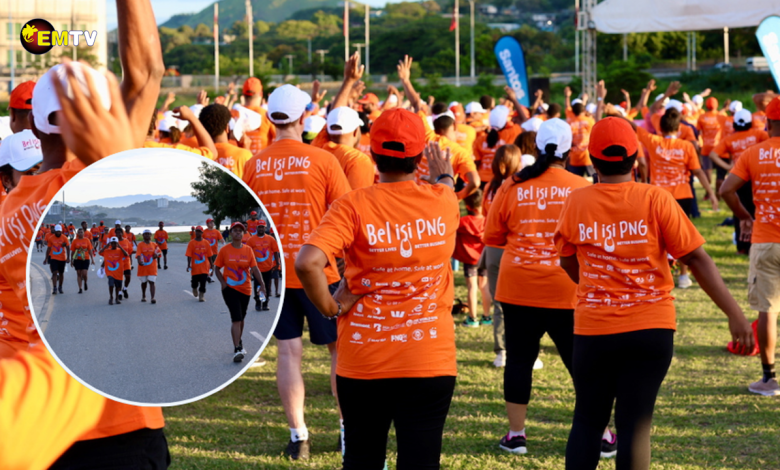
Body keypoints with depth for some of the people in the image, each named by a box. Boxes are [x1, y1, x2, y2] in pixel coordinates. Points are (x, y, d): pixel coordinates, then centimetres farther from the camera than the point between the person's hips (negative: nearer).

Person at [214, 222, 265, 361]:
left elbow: (254, 268, -1)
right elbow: (217, 268, 2)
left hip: (245, 289, 4)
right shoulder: (225, 250, -4)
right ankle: (237, 349, -17)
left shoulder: (248, 250, 2)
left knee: (241, 318, 17)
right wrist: (223, 282, -12)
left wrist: (261, 284, -12)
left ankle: (239, 342, 39)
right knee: (236, 319, -15)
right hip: (230, 288, -4)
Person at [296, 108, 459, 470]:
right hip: (430, 361, 0)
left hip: (362, 362, 0)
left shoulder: (353, 206, -11)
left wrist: (330, 307, -8)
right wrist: (444, 175, 48)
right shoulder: (443, 203, -2)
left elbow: (307, 263, -25)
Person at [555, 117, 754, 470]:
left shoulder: (576, 203, -2)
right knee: (635, 423, 4)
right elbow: (696, 258, -8)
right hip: (650, 327, -1)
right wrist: (734, 315, -4)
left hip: (593, 330, 1)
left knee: (587, 420, 13)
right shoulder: (655, 199, -7)